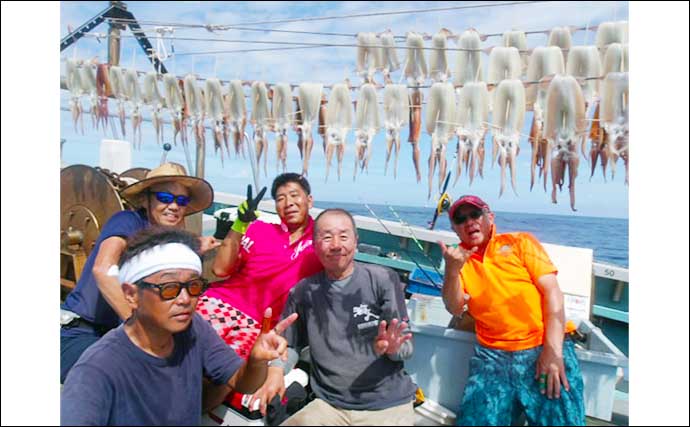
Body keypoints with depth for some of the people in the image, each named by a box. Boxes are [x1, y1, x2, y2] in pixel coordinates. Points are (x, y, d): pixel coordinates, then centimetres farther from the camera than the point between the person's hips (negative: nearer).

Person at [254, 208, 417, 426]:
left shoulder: (383, 279, -7)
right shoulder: (303, 291, 3)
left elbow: (406, 345, -4)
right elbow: (289, 344, 13)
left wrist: (391, 348, -25)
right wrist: (275, 372, -6)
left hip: (388, 405, -2)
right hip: (329, 405, 2)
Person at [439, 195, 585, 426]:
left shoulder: (520, 242, 8)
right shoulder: (459, 259, 13)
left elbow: (552, 292, 1)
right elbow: (455, 308, 2)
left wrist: (553, 351, -10)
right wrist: (452, 269, -17)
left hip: (545, 348, -1)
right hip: (492, 355, 1)